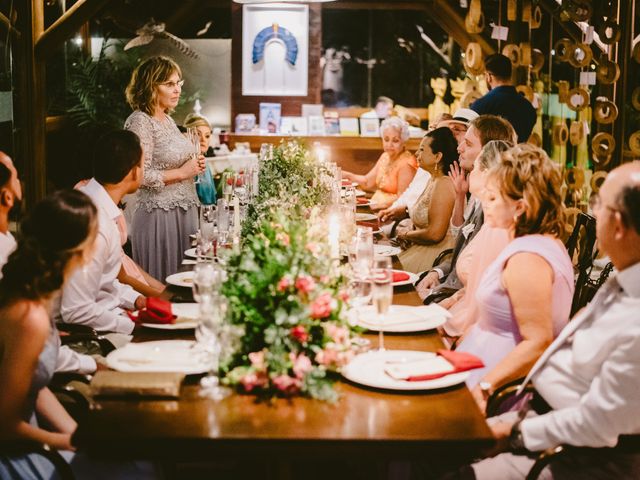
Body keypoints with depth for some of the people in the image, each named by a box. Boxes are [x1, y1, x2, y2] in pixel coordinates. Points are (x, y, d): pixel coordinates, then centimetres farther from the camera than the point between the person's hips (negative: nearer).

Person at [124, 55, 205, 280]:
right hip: (159, 216, -9)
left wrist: (193, 167, 7)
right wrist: (181, 172, -15)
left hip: (183, 212, 9)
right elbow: (140, 176, -21)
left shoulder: (168, 120, 13)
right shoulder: (140, 122, -13)